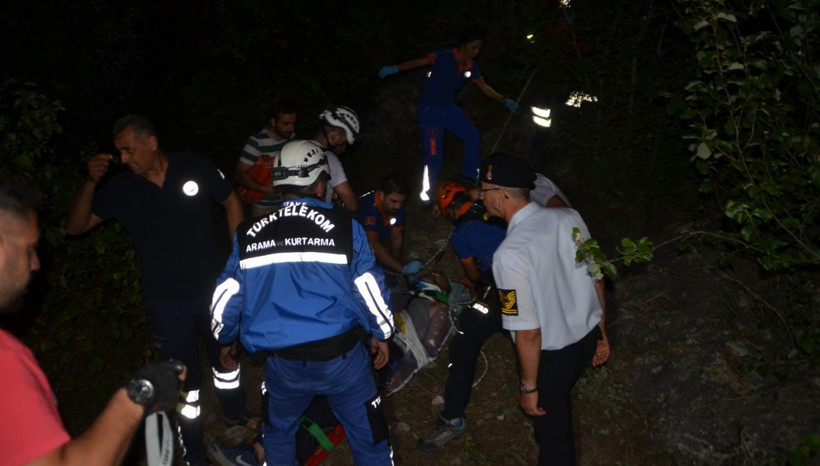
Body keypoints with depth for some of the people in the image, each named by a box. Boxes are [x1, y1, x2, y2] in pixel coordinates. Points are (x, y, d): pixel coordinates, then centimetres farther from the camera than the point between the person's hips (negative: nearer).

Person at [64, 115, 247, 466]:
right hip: (166, 303, -1)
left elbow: (231, 203, 2)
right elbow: (75, 226, -6)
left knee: (226, 358, 21)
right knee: (184, 381, 8)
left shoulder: (197, 168, -11)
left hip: (212, 290, 1)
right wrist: (91, 183, -22)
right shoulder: (121, 188, -9)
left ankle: (236, 423, 47)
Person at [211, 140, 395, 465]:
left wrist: (225, 340, 23)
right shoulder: (344, 226, -8)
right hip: (340, 355, -2)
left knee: (278, 432, 28)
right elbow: (369, 288, -5)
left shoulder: (249, 234, 0)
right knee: (368, 437, 16)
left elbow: (226, 296, 4)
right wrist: (381, 334, 12)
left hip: (282, 363, 2)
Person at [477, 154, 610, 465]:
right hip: (588, 336, 6)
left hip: (551, 354, -6)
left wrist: (529, 387, -11)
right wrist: (601, 333, 16)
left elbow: (528, 334, -26)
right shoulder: (569, 218, -11)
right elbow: (596, 279, 1)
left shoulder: (510, 255, -31)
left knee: (552, 428, 19)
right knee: (559, 404, 33)